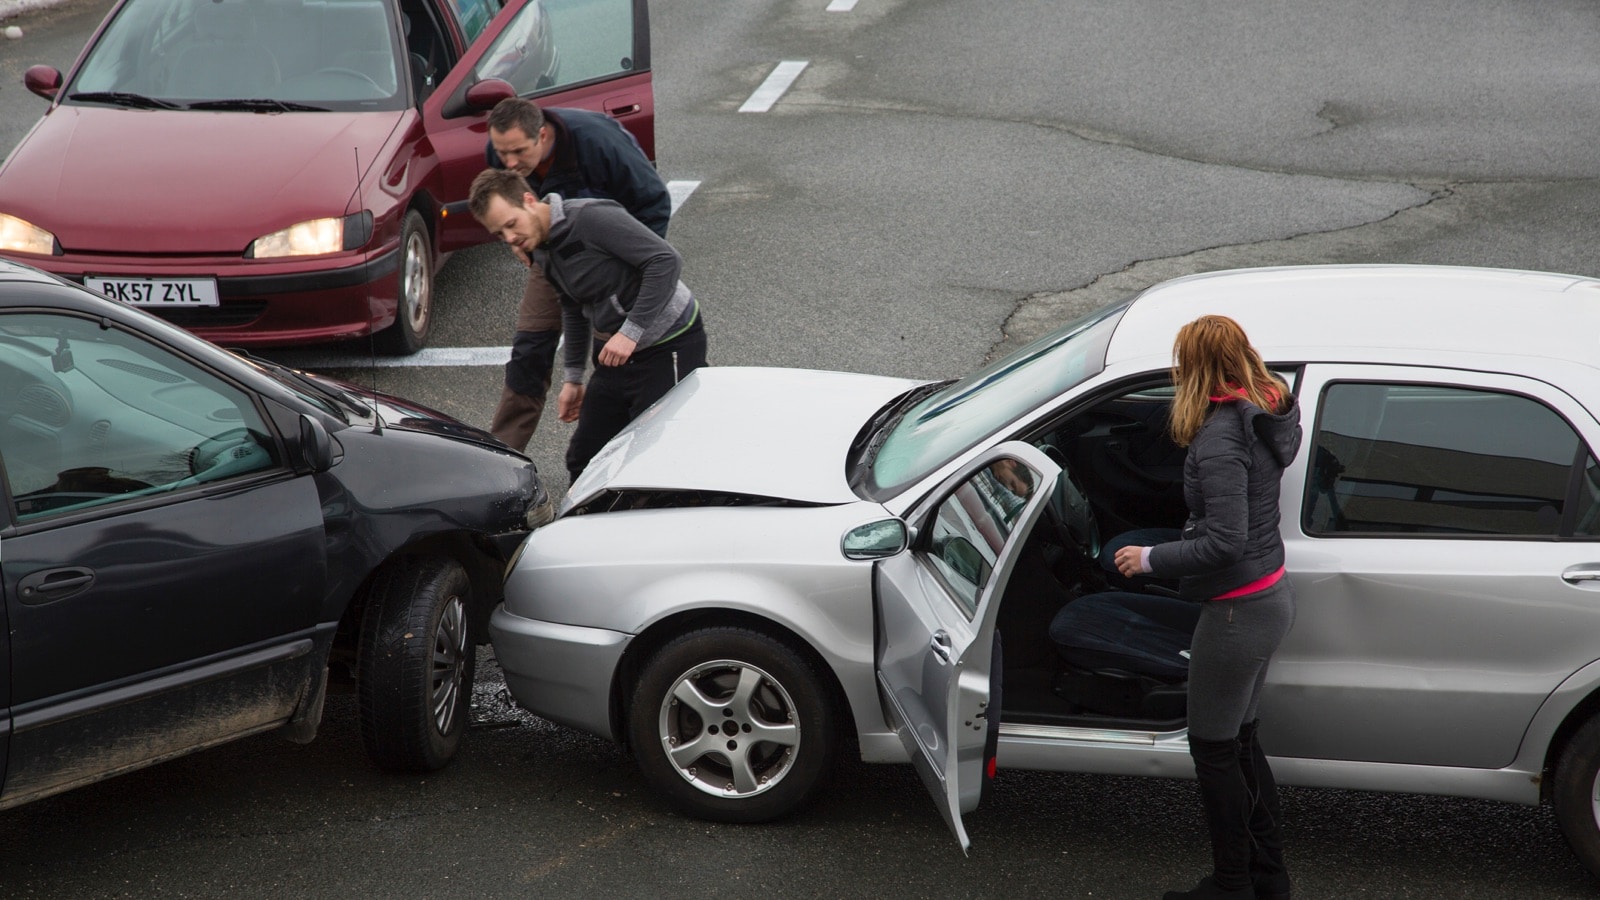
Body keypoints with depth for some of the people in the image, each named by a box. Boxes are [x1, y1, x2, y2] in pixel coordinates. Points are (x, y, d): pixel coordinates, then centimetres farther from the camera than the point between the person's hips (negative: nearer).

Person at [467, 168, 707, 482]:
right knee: (584, 461, 8)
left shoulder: (591, 218, -21)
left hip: (668, 345, -9)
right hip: (613, 351, 9)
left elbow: (667, 260, -26)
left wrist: (631, 332, -26)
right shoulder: (542, 251, 7)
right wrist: (572, 377, 24)